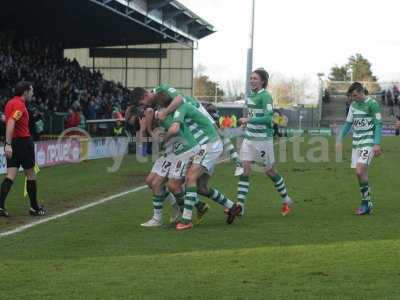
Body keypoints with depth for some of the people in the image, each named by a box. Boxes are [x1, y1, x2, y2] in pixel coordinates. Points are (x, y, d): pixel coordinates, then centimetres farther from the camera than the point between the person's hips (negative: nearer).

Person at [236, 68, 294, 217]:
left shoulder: (265, 96, -13)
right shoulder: (251, 95, 11)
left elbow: (268, 118, -21)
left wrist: (249, 120, -23)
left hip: (263, 139, -7)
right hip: (249, 138, 7)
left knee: (270, 171, 5)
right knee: (244, 170, -4)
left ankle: (286, 200, 25)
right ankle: (240, 206, -6)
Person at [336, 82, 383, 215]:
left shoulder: (372, 104, -10)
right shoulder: (353, 105, 12)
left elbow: (378, 124, -11)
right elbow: (348, 123, 19)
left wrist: (377, 144, -18)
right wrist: (340, 139, 9)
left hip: (368, 143, -7)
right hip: (356, 143, 7)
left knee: (360, 171, -19)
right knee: (360, 173, 5)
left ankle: (365, 202, -9)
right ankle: (367, 204, 13)